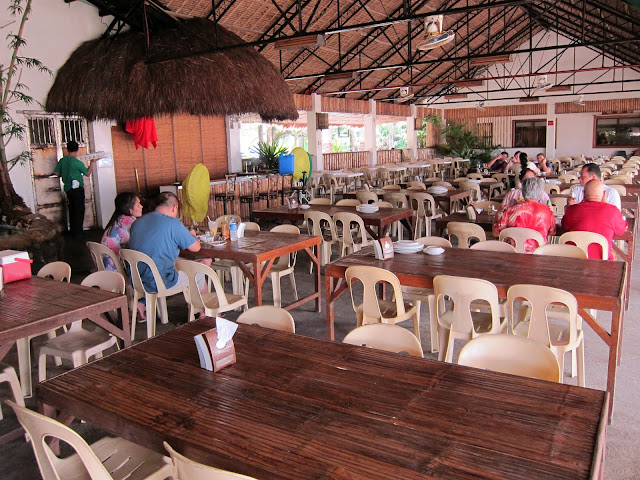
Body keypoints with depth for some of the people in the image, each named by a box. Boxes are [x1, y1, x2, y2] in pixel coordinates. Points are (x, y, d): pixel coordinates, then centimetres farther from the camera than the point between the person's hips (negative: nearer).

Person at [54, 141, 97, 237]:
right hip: (77, 189, -6)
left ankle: (73, 231, 22)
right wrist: (92, 163, 9)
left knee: (72, 211, 16)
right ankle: (77, 233, 1)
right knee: (79, 211, 1)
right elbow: (87, 173, -2)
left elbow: (56, 172, 7)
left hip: (68, 189, 6)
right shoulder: (77, 162, -14)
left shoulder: (62, 160, 3)